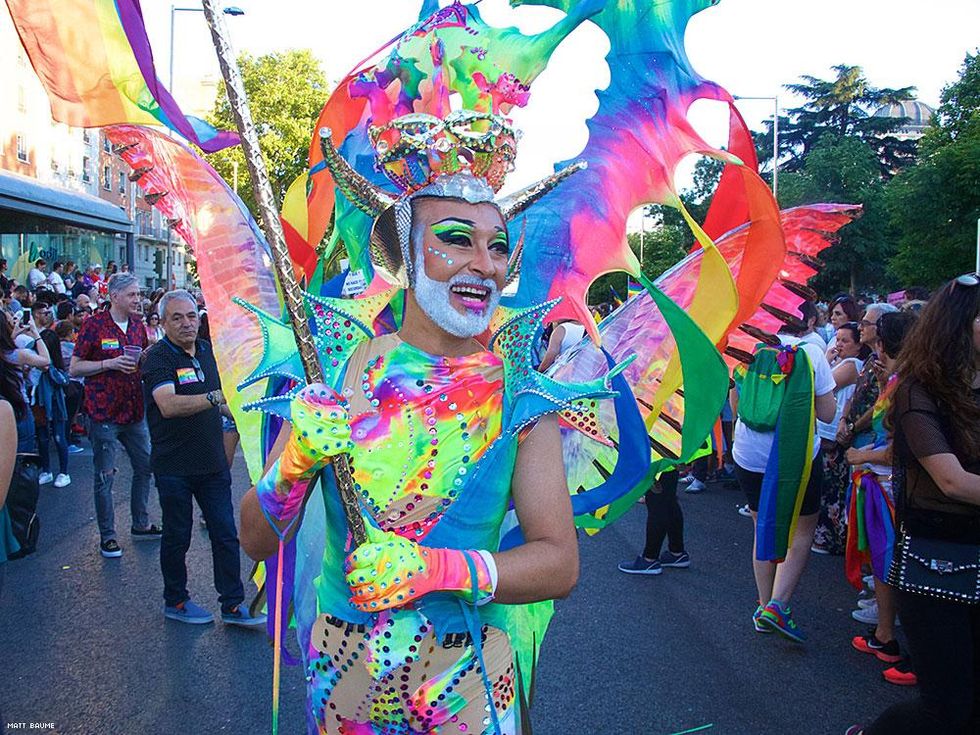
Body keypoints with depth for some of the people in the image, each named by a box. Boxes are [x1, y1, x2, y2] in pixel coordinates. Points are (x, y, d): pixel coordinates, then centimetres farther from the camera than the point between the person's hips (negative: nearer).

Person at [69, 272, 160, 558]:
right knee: (105, 476, 2)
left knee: (145, 467, 12)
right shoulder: (94, 324, -8)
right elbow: (74, 368, -8)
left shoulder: (138, 324, 9)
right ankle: (107, 536, 13)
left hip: (134, 411, 6)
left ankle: (141, 524, 27)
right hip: (104, 412, -6)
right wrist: (110, 363, -20)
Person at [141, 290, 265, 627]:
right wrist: (213, 398, -41)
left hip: (212, 461, 5)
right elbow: (169, 405, -31)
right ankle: (176, 601, 28)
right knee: (177, 536, 10)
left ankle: (233, 605, 14)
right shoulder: (158, 357, -13)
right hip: (174, 466, -5)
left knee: (226, 535, 6)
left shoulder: (208, 350, 7)